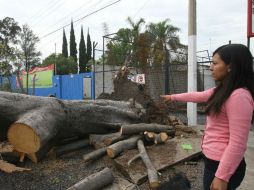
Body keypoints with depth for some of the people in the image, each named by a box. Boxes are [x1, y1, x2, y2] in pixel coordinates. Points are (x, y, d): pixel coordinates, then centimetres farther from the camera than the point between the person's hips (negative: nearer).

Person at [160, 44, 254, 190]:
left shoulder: (239, 96, -24)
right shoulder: (222, 90, 6)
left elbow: (237, 142, -25)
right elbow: (197, 95, 21)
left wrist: (222, 177, -22)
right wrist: (173, 97, 30)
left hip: (223, 165, -9)